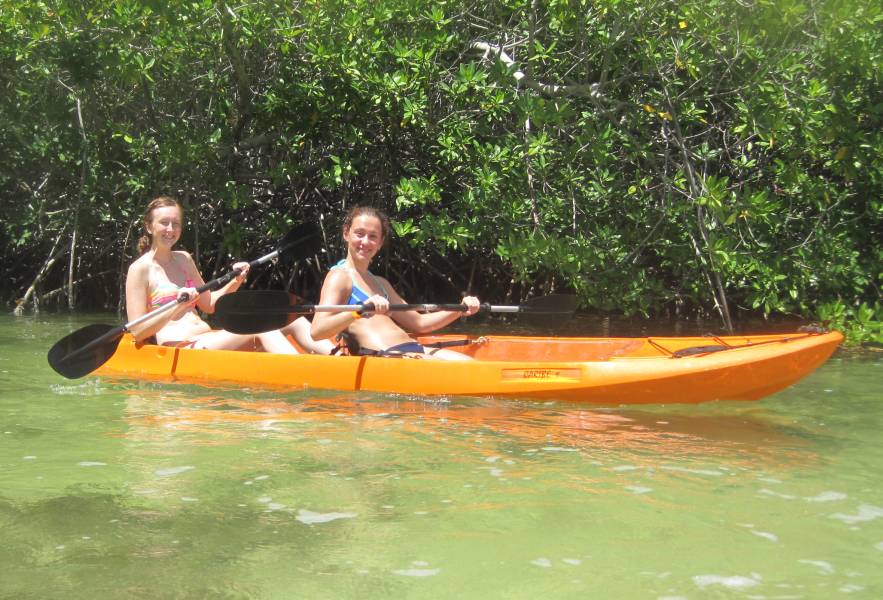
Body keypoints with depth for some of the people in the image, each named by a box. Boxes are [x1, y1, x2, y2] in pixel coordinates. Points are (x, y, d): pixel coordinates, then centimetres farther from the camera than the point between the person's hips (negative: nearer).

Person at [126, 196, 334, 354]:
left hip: (207, 339, 8)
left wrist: (235, 282, 7)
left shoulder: (183, 259, 19)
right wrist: (177, 307, -20)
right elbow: (138, 332, -7)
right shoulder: (140, 269, -2)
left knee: (292, 320, -9)